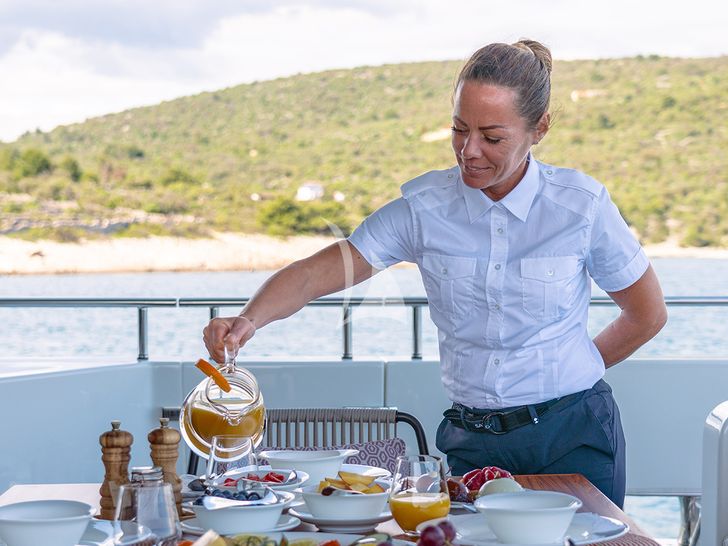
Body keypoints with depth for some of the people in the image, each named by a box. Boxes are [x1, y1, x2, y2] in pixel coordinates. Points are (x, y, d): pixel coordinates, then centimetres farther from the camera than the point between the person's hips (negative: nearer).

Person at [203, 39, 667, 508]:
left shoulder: (582, 203, -8)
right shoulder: (424, 207, -6)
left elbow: (648, 315, 5)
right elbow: (318, 272, -12)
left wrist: (565, 375, 9)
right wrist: (251, 319, -30)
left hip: (573, 438, -1)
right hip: (472, 444, 1)